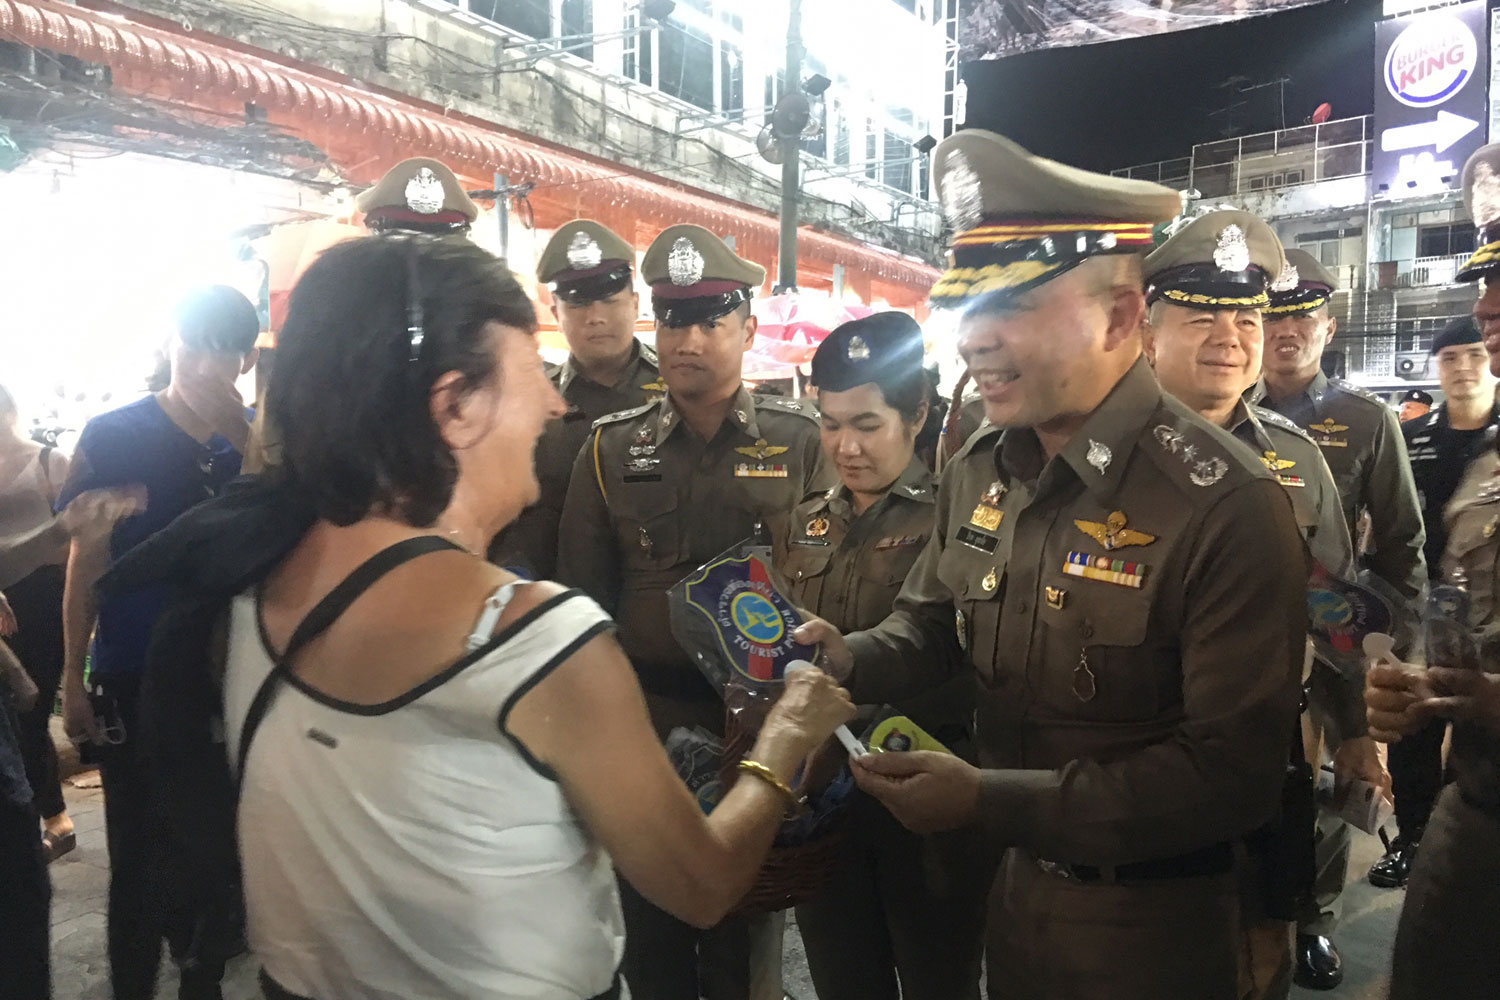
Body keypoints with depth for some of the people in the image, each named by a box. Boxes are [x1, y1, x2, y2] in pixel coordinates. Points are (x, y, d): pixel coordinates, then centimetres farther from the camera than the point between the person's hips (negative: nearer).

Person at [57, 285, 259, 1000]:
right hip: (133, 680, -2)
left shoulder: (253, 436, 2)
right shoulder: (113, 435, -4)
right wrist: (73, 677, -5)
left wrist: (240, 434, -21)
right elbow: (87, 561, -2)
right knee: (137, 853, 7)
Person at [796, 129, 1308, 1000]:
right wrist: (852, 659, -11)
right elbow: (933, 624, 11)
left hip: (1150, 928, -6)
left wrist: (990, 801, -28)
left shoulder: (1226, 505, -24)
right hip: (1014, 889, 6)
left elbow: (1234, 772, -25)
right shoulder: (980, 469, -2)